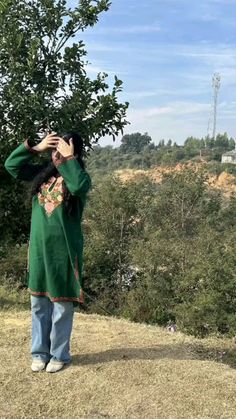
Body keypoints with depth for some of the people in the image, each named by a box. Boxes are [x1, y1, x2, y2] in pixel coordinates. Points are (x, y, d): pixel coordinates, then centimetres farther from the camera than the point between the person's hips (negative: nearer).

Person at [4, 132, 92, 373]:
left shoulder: (80, 178, -9)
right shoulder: (42, 173, 5)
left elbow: (79, 187, -33)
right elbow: (11, 165, 6)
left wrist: (68, 159, -23)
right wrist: (35, 148, -3)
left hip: (64, 251, -5)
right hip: (39, 248, 5)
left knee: (62, 305, 7)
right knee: (39, 304, 13)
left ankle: (60, 355, 24)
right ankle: (39, 353, 29)